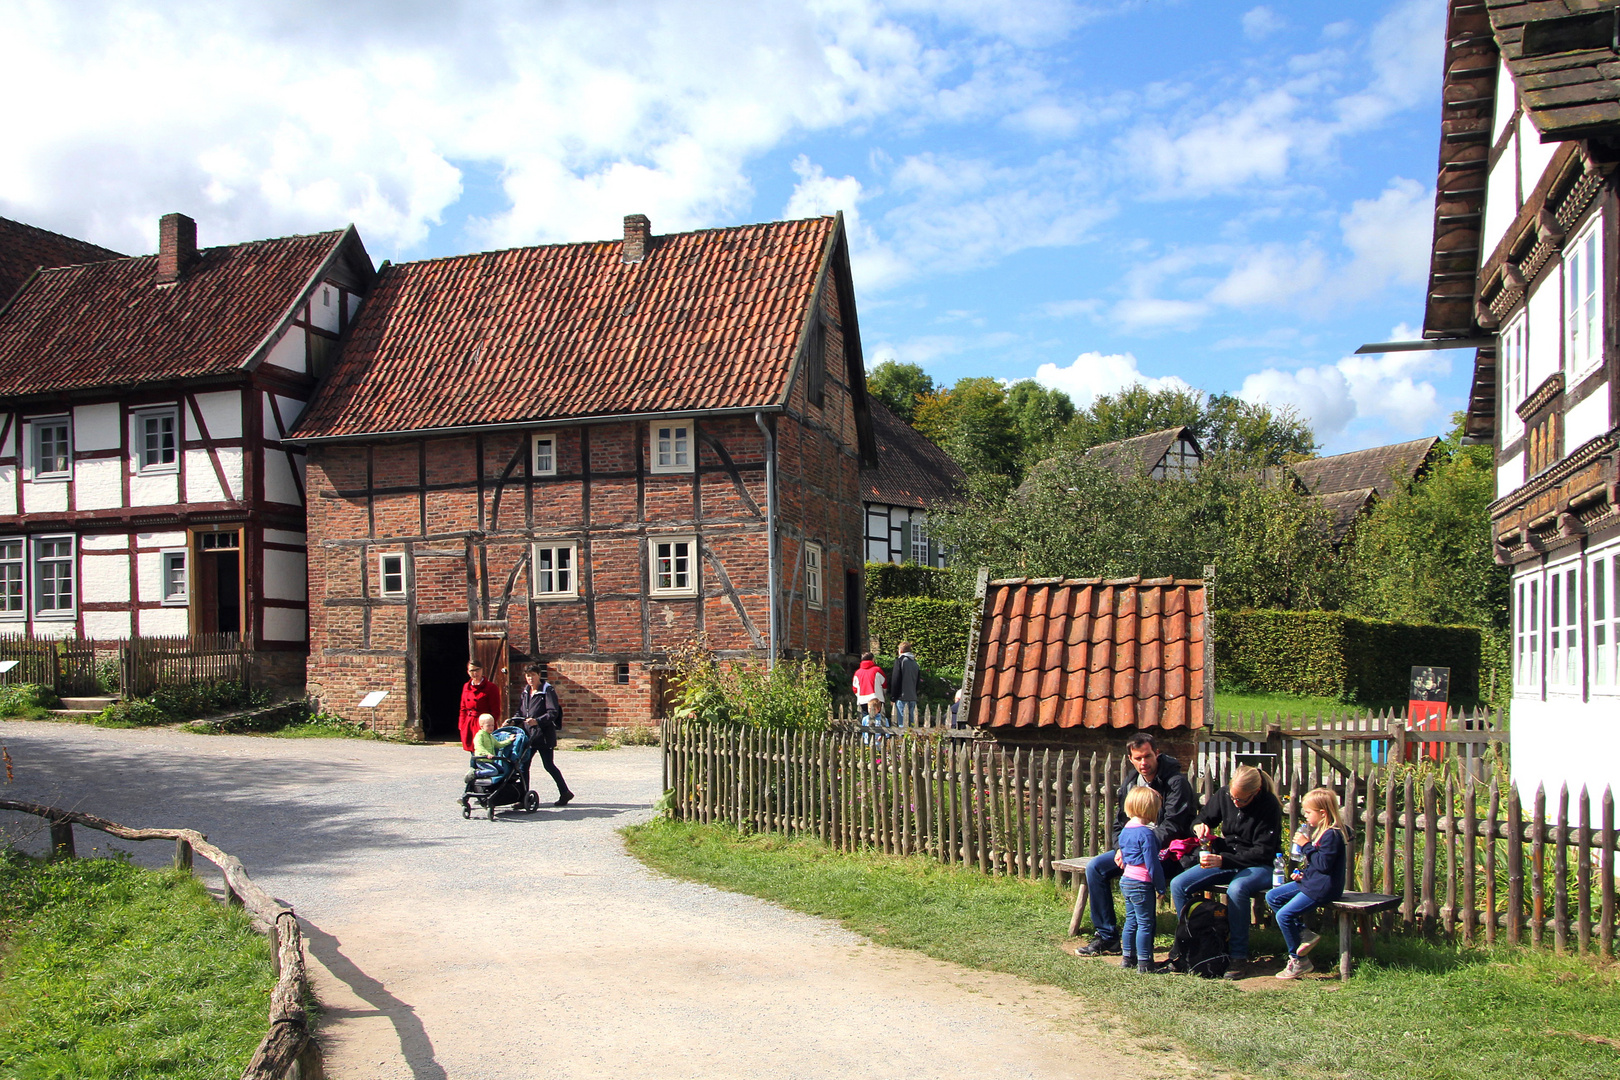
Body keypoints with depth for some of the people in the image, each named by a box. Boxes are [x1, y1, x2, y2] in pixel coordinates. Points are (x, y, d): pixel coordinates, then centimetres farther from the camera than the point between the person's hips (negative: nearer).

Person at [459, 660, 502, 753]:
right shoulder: (466, 687, 14)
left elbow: (495, 712, -5)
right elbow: (463, 709, 19)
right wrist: (462, 727, 10)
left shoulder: (491, 687, -4)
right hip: (469, 726, 6)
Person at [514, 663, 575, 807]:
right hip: (528, 734, 7)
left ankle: (565, 793, 11)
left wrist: (537, 721, -28)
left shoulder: (548, 690, -7)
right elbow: (521, 712, 20)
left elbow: (553, 713, -16)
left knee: (549, 765, -3)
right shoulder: (525, 692, 15)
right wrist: (512, 721, 2)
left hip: (544, 734, -7)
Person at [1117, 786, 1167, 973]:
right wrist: (1160, 886, -9)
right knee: (1146, 923, -1)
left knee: (1131, 920, 15)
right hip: (1142, 883, -9)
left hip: (1126, 880, 9)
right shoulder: (1146, 833, -18)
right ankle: (1144, 963, 2)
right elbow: (1152, 863, -17)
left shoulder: (1125, 830, 9)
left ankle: (1128, 958, 21)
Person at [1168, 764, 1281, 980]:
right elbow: (1202, 819, 13)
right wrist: (1199, 826, -14)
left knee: (1236, 889, -39)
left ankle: (1239, 956, -24)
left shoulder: (1269, 806, -18)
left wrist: (1223, 860, -29)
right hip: (1225, 860, 6)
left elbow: (1263, 852, -20)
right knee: (1178, 885, -13)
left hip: (1260, 866, -6)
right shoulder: (1224, 794, -3)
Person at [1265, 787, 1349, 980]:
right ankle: (1303, 933, 6)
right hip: (1311, 881, 11)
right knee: (1272, 897, 8)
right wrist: (1303, 873, 12)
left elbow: (1323, 864, -26)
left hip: (1323, 888, -11)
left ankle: (1299, 961, -3)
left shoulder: (1332, 835, -18)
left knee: (1284, 915, -16)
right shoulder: (1321, 831, 14)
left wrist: (1306, 845, -20)